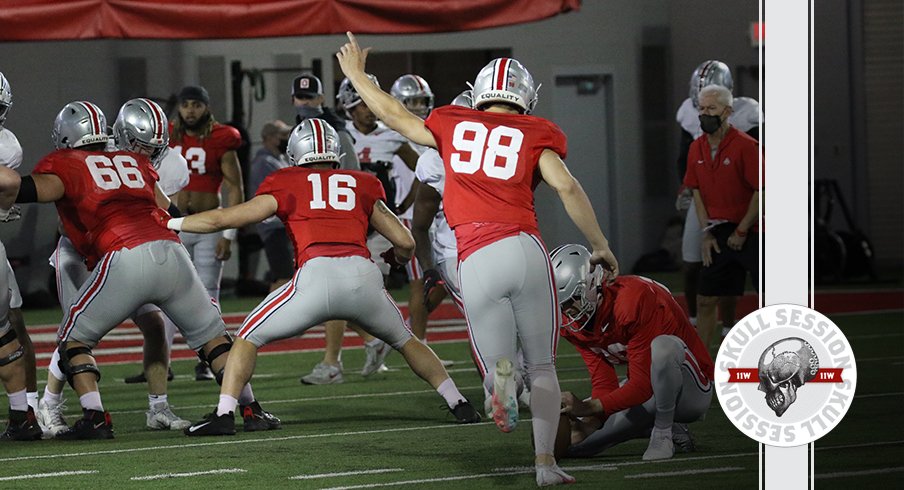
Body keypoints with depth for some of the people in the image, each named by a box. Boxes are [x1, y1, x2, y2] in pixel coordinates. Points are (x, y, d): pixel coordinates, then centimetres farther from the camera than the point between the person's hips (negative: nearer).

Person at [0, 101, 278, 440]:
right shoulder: (134, 162, 28)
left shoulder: (64, 165, 12)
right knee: (212, 336, 21)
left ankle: (95, 418, -3)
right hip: (171, 251, 4)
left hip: (124, 260, -4)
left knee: (74, 338, 12)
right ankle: (252, 410, 19)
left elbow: (35, 188, -8)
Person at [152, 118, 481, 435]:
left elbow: (224, 219, 19)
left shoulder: (287, 184, 18)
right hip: (364, 273, 3)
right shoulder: (363, 185, 25)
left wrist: (170, 223, 33)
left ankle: (224, 414, 1)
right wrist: (396, 258, 49)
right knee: (404, 340, 28)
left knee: (250, 337, 15)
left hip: (317, 275, -3)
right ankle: (460, 405, 26)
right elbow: (405, 243, 24)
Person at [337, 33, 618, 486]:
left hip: (476, 262, 1)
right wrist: (600, 246, 5)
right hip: (523, 248, -1)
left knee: (497, 364, 9)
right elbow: (566, 186, -3)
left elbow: (395, 115, 30)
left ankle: (501, 376, -28)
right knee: (542, 366, 12)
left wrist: (355, 74, 45)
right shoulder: (534, 134, 10)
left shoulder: (454, 125, 17)